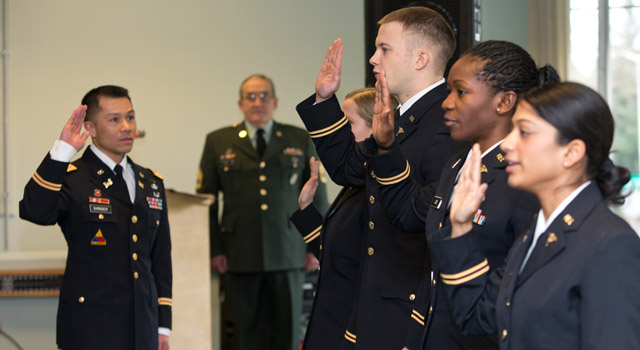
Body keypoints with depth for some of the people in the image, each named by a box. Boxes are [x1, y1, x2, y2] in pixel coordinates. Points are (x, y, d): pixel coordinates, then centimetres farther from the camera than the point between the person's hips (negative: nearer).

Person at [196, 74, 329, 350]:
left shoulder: (300, 141, 9)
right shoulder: (218, 142, 8)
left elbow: (317, 197, 11)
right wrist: (214, 249, 0)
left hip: (287, 255, 0)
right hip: (241, 256, 0)